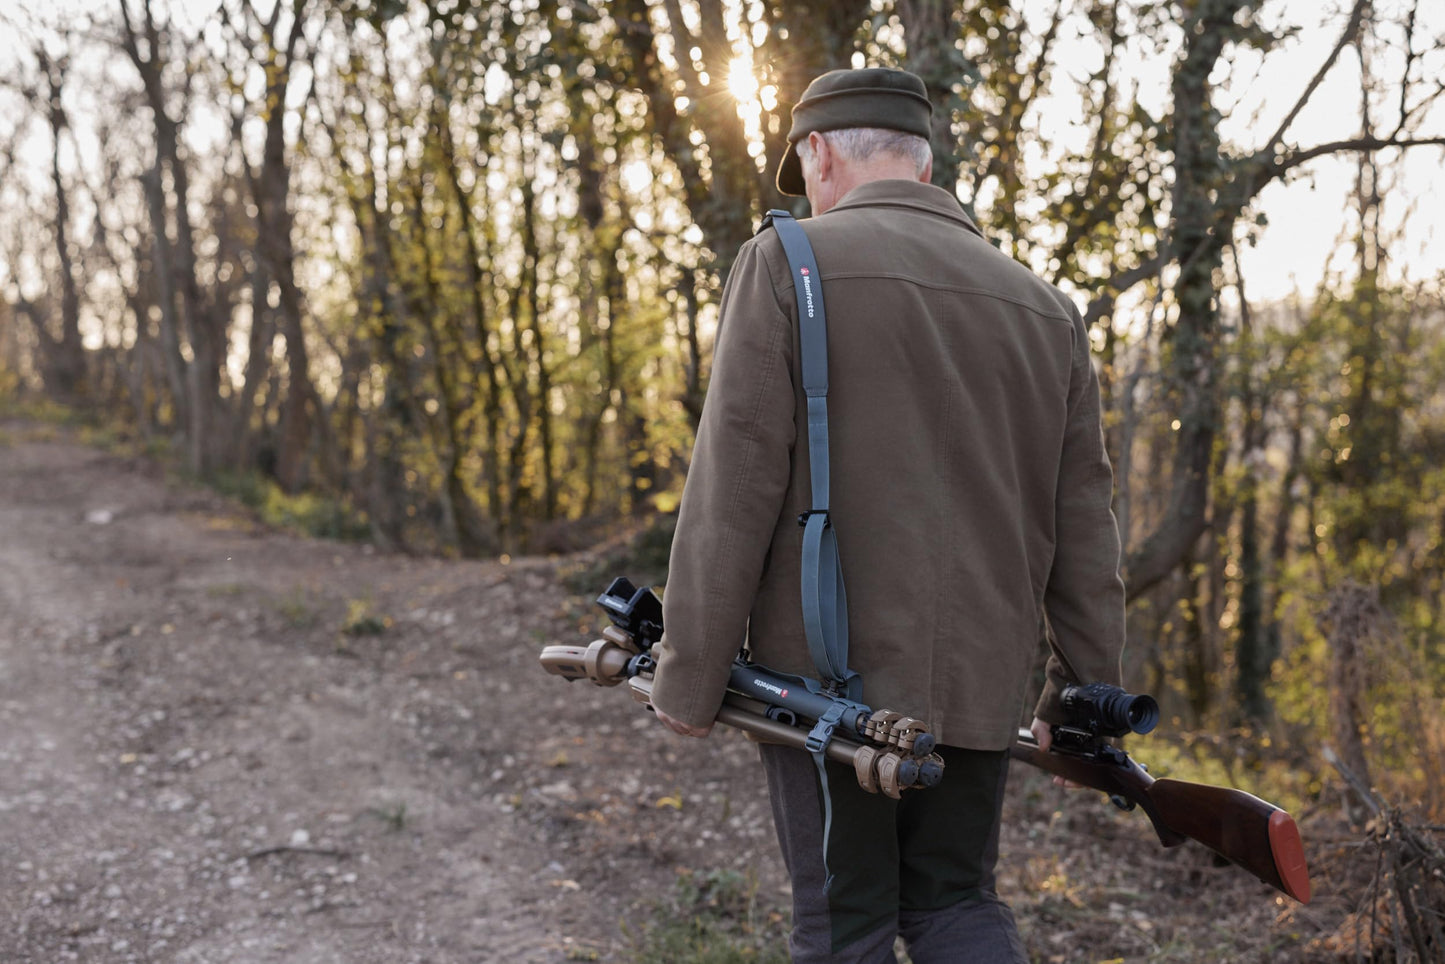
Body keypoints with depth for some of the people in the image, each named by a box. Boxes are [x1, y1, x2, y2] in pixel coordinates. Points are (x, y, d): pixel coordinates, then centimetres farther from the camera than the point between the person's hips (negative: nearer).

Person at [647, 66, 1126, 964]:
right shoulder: (1043, 306, 11)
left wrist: (689, 679, -6)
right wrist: (1085, 696, 17)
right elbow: (1083, 524, 11)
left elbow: (733, 489, -11)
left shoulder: (788, 264, -4)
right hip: (980, 679, 5)